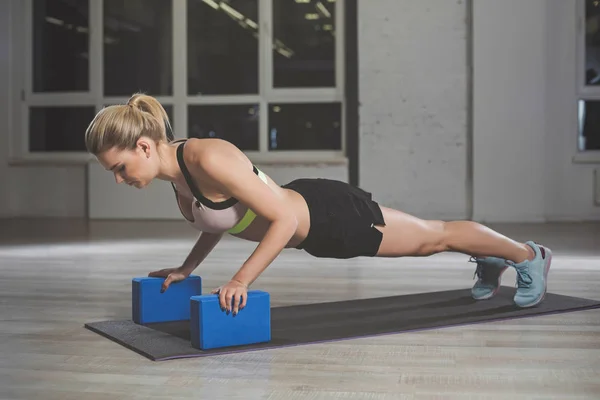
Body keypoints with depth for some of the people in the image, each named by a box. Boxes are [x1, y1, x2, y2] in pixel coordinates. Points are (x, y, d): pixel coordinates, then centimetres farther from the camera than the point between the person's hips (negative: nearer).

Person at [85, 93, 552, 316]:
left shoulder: (210, 158, -33)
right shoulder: (176, 173, -6)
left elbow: (285, 217, -33)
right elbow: (218, 220, 12)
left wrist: (241, 281, -34)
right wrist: (186, 268, 8)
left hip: (330, 214, -7)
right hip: (311, 229, 7)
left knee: (436, 235, 16)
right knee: (427, 240, 29)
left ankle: (528, 255, 40)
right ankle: (490, 263, 54)